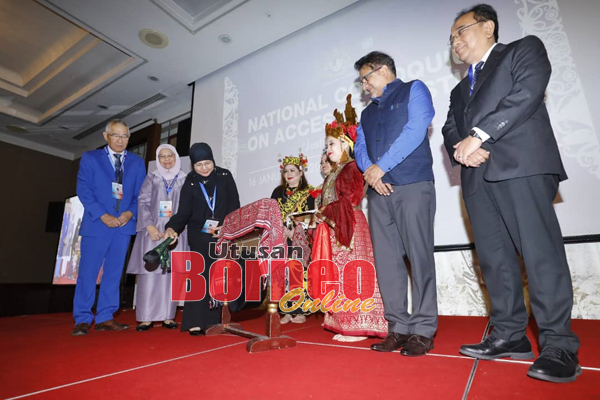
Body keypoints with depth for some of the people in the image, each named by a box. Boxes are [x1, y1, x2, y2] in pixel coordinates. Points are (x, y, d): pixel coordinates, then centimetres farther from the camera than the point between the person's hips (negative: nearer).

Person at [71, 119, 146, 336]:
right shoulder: (90, 158, 6)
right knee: (88, 272, 1)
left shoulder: (137, 162, 10)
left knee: (114, 272, 7)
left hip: (124, 224, 2)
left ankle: (105, 317, 16)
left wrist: (130, 213, -10)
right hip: (96, 224, -2)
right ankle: (82, 319, 14)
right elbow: (84, 190, -3)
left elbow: (140, 194, 7)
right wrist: (103, 215, -13)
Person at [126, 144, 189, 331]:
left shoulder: (185, 180, 10)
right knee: (149, 273, -3)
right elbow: (143, 202, 2)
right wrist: (149, 226, -11)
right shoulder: (151, 178, 11)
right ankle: (146, 317, 4)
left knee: (171, 273, 1)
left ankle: (168, 316, 8)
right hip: (153, 230, 0)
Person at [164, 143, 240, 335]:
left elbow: (235, 204, 2)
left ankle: (215, 320, 10)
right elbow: (183, 212, -1)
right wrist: (172, 228, -20)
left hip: (224, 234, 1)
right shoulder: (190, 183, 3)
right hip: (199, 236, 0)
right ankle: (196, 322, -2)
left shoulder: (224, 176, 3)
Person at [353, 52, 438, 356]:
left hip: (413, 186, -5)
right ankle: (398, 328, 11)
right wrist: (370, 172, -6)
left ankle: (423, 330, 6)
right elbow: (360, 148, 15)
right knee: (386, 260, 2)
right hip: (379, 192, 6)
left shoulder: (414, 91, 10)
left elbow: (415, 131, -7)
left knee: (419, 257, -4)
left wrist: (381, 166, -9)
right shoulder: (368, 113, 26)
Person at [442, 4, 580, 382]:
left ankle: (559, 346, -1)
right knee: (495, 258, 3)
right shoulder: (460, 89, 31)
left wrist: (478, 135, -10)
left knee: (541, 252, -9)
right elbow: (450, 131, 19)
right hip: (477, 176, 6)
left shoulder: (524, 49, 15)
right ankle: (510, 335, 11)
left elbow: (527, 92, -4)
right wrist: (461, 148, -4)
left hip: (521, 165, -6)